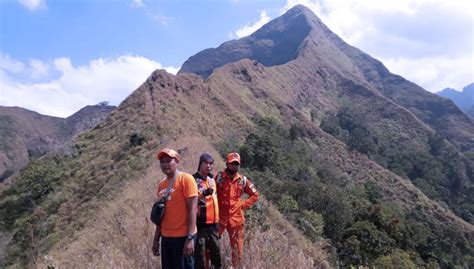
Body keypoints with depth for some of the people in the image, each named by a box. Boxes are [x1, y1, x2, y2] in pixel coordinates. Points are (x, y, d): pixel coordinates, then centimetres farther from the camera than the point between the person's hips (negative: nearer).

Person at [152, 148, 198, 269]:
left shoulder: (186, 179, -9)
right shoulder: (161, 184, 11)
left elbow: (192, 209, -14)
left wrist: (190, 238, -19)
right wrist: (156, 239, 15)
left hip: (182, 237, -6)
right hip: (166, 237, 6)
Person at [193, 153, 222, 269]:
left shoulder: (212, 180, 14)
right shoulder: (193, 180, -8)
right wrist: (203, 194, -30)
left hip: (212, 223, 7)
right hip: (199, 223, -7)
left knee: (216, 250, 15)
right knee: (199, 252, -3)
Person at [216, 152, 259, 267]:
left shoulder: (243, 180, 2)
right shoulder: (218, 177, -5)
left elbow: (255, 195, 11)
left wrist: (244, 205, 1)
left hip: (236, 219, 2)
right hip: (219, 218, -2)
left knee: (237, 248, 12)